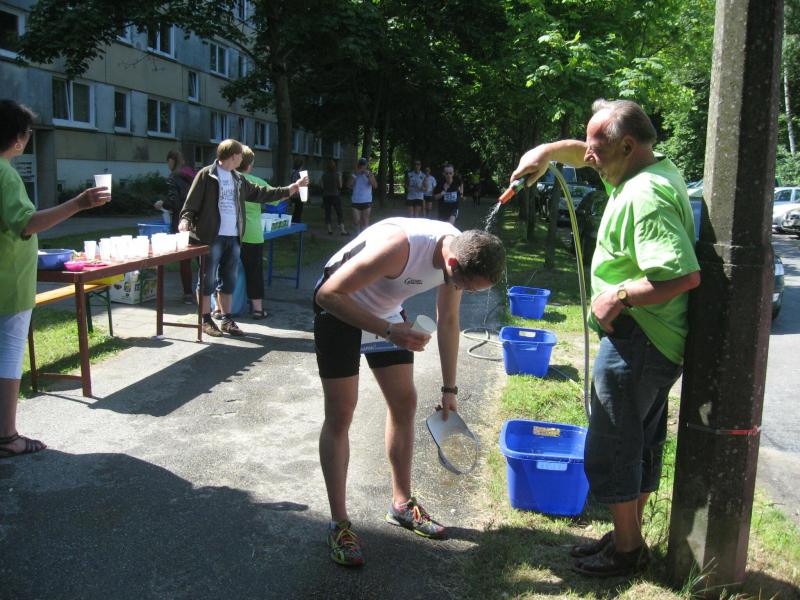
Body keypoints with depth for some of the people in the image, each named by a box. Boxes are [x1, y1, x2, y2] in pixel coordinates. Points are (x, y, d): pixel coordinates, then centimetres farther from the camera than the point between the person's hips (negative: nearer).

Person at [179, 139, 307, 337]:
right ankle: (206, 320, 10)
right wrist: (186, 219, -26)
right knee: (208, 280, 1)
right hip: (212, 237, -7)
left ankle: (226, 319, 21)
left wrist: (291, 189, 22)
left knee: (229, 280, 12)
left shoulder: (238, 179, 16)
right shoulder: (207, 175, -6)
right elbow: (191, 202, -8)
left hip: (233, 238, 7)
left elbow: (260, 193, 22)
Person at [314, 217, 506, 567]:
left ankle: (401, 505, 24)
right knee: (340, 415, -7)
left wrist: (449, 389, 5)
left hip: (387, 312, 7)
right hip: (340, 309, -7)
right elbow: (329, 294, -32)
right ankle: (339, 524, 5)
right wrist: (388, 332, -37)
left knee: (404, 403, 8)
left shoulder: (460, 253, -15)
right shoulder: (399, 247, -39)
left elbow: (448, 322, 1)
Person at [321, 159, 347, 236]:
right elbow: (340, 186, -2)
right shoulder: (338, 174, -6)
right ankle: (342, 230, -8)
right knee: (339, 213, -1)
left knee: (327, 213, 8)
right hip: (335, 195, -2)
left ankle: (329, 230, 9)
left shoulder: (324, 175, 1)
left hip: (326, 196, 3)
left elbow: (322, 186, 0)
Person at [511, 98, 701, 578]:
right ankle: (631, 536, 35)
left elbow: (686, 275, -32)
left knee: (613, 446, 3)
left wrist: (619, 296, -23)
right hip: (652, 340, 10)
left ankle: (627, 548, 19)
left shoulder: (645, 194, -23)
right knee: (642, 443, 19)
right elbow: (583, 153, 24)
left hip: (636, 340, -10)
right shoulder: (657, 168, 9)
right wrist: (548, 151, 6)